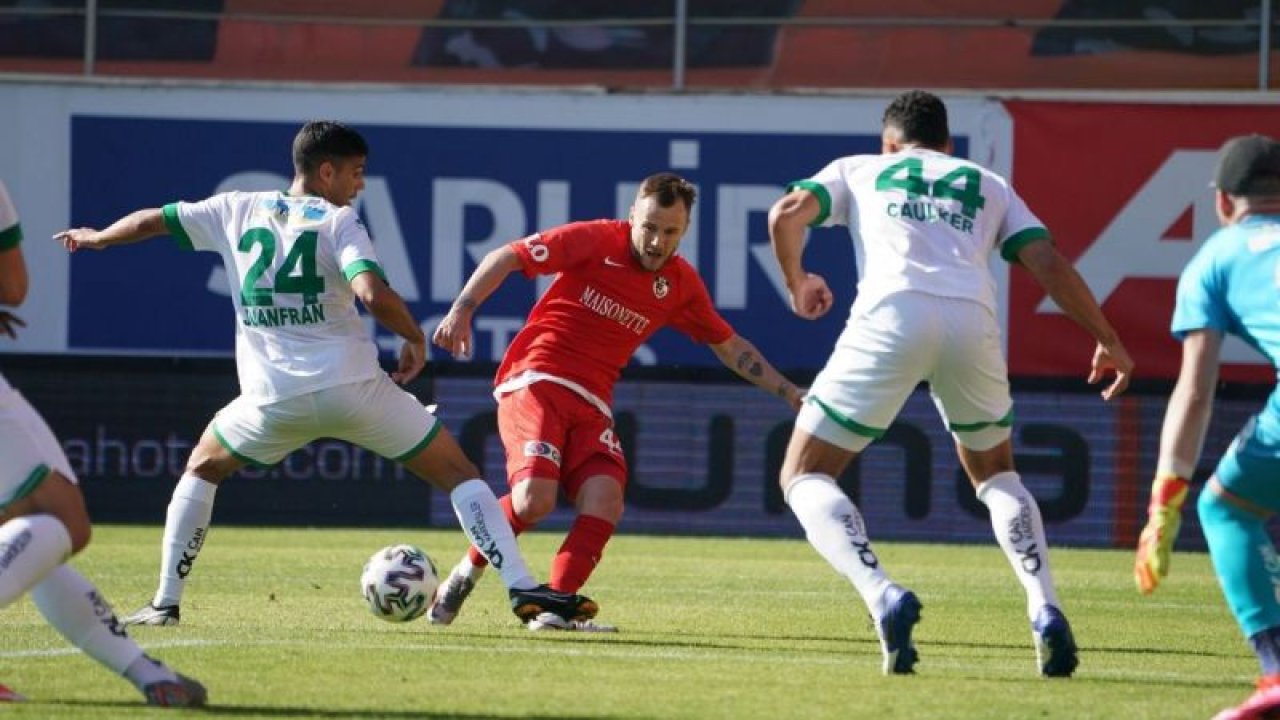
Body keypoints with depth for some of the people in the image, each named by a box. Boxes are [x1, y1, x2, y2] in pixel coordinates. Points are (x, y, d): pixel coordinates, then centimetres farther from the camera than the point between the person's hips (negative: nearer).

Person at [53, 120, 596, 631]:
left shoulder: (238, 210, 11)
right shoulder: (338, 221, -1)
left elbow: (150, 220, 22)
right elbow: (374, 295, -18)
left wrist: (95, 239, 41)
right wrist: (415, 339, 0)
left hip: (274, 398, 3)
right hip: (353, 387, -3)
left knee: (203, 467, 30)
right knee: (458, 474, 8)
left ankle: (165, 603, 22)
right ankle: (524, 589, -6)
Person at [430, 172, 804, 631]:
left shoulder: (681, 285, 10)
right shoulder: (594, 241, -5)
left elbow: (729, 346, 23)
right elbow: (505, 258, -4)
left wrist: (788, 392, 18)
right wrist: (461, 311, -17)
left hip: (591, 403, 5)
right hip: (535, 381, -5)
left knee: (605, 501, -20)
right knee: (535, 498, -24)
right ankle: (466, 572, 0)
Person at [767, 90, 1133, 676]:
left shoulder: (858, 171, 26)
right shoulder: (987, 184, 30)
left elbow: (786, 214, 10)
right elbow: (1048, 264, 18)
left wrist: (797, 282, 28)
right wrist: (1108, 341, 23)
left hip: (890, 317, -3)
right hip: (972, 321, 3)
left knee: (804, 478, 10)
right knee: (996, 476, 27)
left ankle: (883, 598, -17)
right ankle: (1046, 613, 4)